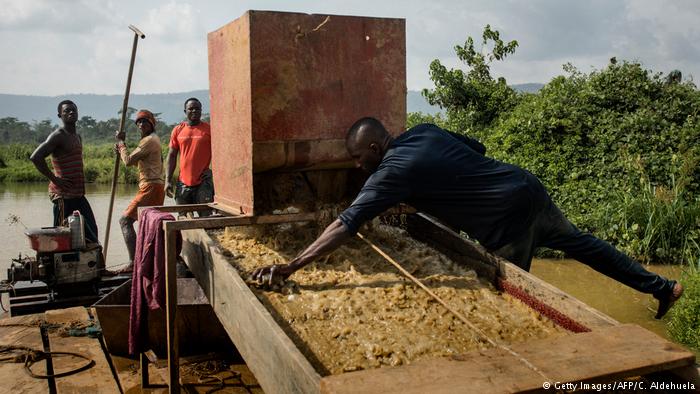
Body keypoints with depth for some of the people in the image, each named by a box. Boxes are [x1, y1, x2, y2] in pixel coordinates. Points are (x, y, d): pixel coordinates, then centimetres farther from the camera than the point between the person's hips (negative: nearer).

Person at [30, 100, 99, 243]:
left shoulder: (77, 136, 17)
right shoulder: (58, 136, -10)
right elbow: (35, 157, -21)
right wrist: (54, 179, -18)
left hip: (78, 194, 9)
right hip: (63, 195, -9)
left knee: (91, 231, 9)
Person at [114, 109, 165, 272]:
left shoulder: (149, 140, -12)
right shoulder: (152, 139, 21)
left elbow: (129, 161, -14)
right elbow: (134, 161, 24)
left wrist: (121, 142, -2)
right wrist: (121, 150, 9)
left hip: (150, 187, -10)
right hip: (155, 187, 10)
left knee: (125, 220, -12)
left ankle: (133, 262, -17)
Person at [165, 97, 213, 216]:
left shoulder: (208, 129, -1)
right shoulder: (178, 130, 8)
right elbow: (172, 155, 10)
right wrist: (168, 180, 3)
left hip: (203, 183, -3)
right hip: (183, 183, 3)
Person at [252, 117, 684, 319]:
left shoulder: (393, 171, -18)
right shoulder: (424, 131, 5)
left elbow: (347, 224, -26)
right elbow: (477, 147, 16)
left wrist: (290, 266, -27)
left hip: (509, 219, -8)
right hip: (528, 186, 8)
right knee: (580, 241, 24)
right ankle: (661, 287, 39)